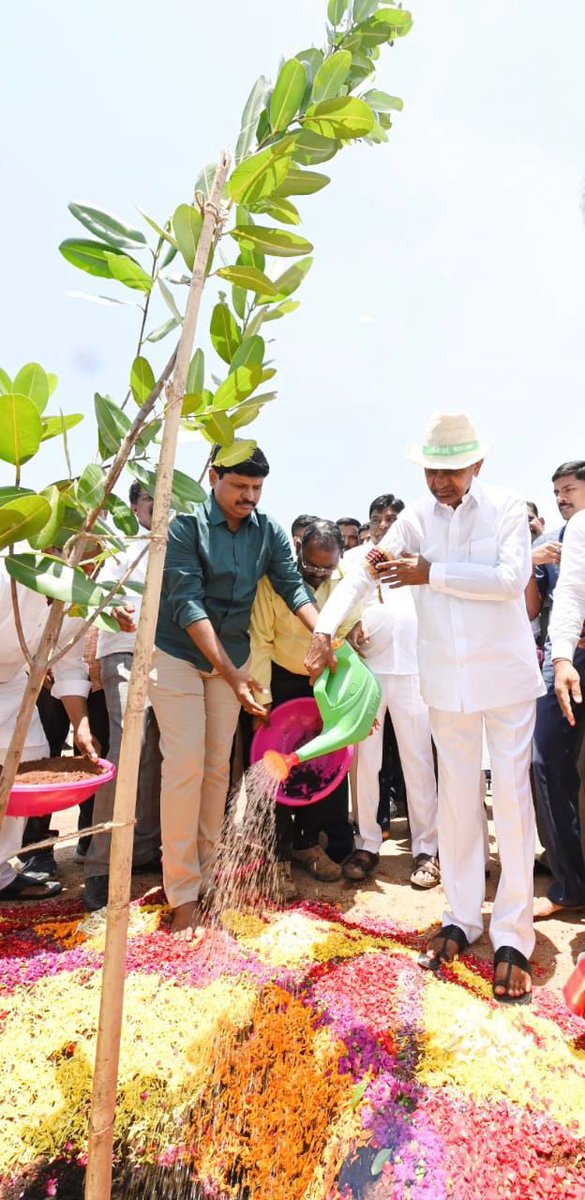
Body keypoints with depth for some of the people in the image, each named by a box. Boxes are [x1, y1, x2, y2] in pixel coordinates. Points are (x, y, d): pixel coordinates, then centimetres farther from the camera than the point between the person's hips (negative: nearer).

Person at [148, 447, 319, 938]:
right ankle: (183, 892, 6)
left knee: (218, 767, 10)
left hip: (232, 657, 4)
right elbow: (187, 602, -24)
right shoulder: (186, 525, -17)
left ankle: (208, 874, 24)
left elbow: (293, 585, -11)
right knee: (185, 767, -7)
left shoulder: (269, 531, -4)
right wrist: (231, 673, -31)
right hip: (178, 654, -4)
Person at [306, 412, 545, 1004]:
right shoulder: (416, 518, 1)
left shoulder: (507, 508, -4)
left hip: (506, 673, -2)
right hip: (446, 678, 2)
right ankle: (462, 918, 26)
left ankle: (513, 936, 15)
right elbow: (362, 573, -6)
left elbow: (511, 578, -18)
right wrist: (324, 630, -20)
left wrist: (432, 573, -17)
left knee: (511, 796, 2)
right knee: (456, 796, 11)